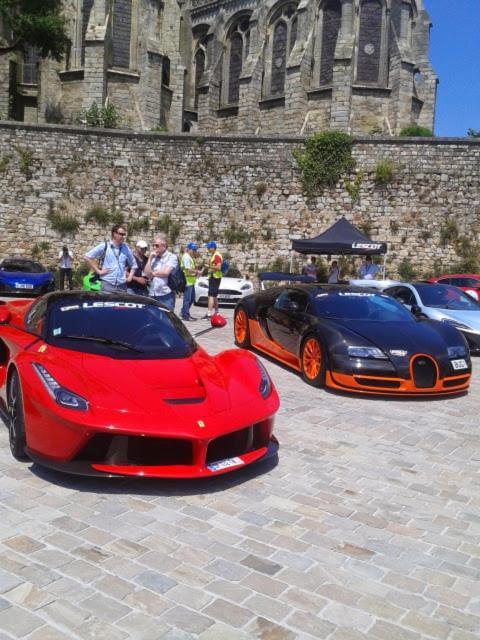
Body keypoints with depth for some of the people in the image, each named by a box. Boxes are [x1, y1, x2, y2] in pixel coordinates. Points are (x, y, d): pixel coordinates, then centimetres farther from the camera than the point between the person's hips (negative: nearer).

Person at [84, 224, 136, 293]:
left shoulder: (126, 249, 11)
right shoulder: (104, 246, 1)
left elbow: (133, 265, 24)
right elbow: (87, 257, -1)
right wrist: (98, 271, -3)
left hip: (122, 286, 3)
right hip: (107, 285, -3)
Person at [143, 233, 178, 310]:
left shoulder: (172, 257, -2)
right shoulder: (154, 258, 14)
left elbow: (165, 272, -14)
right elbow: (146, 273, 5)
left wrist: (152, 273, 1)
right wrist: (150, 258, 0)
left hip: (166, 295, -5)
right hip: (153, 295, 5)